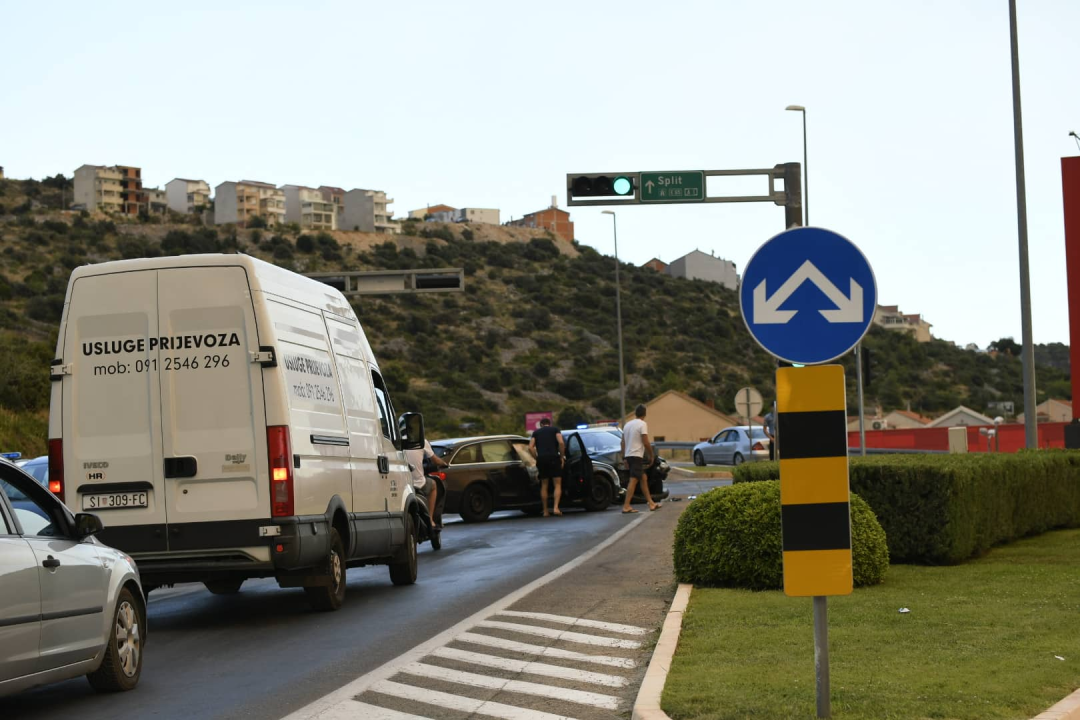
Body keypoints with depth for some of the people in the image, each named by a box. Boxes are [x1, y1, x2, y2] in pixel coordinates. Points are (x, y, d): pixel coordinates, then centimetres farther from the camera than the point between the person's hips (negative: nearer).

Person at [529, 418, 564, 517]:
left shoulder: (536, 432, 18)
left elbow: (530, 447, 5)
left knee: (544, 485, 11)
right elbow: (561, 443, -5)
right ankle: (556, 508, -19)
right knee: (558, 484, 0)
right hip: (553, 458, -2)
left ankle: (545, 511, 11)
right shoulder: (555, 430, 13)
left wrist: (537, 458, 12)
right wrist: (561, 457, 3)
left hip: (541, 459, 2)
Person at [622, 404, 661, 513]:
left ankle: (651, 503, 20)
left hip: (628, 455, 8)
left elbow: (623, 443, 15)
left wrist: (625, 458, 20)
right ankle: (626, 506, -18)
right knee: (633, 481, -11)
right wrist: (651, 455, -1)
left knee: (643, 478, 15)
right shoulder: (642, 424, -9)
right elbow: (646, 443, -14)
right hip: (637, 455, -8)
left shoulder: (627, 425, 13)